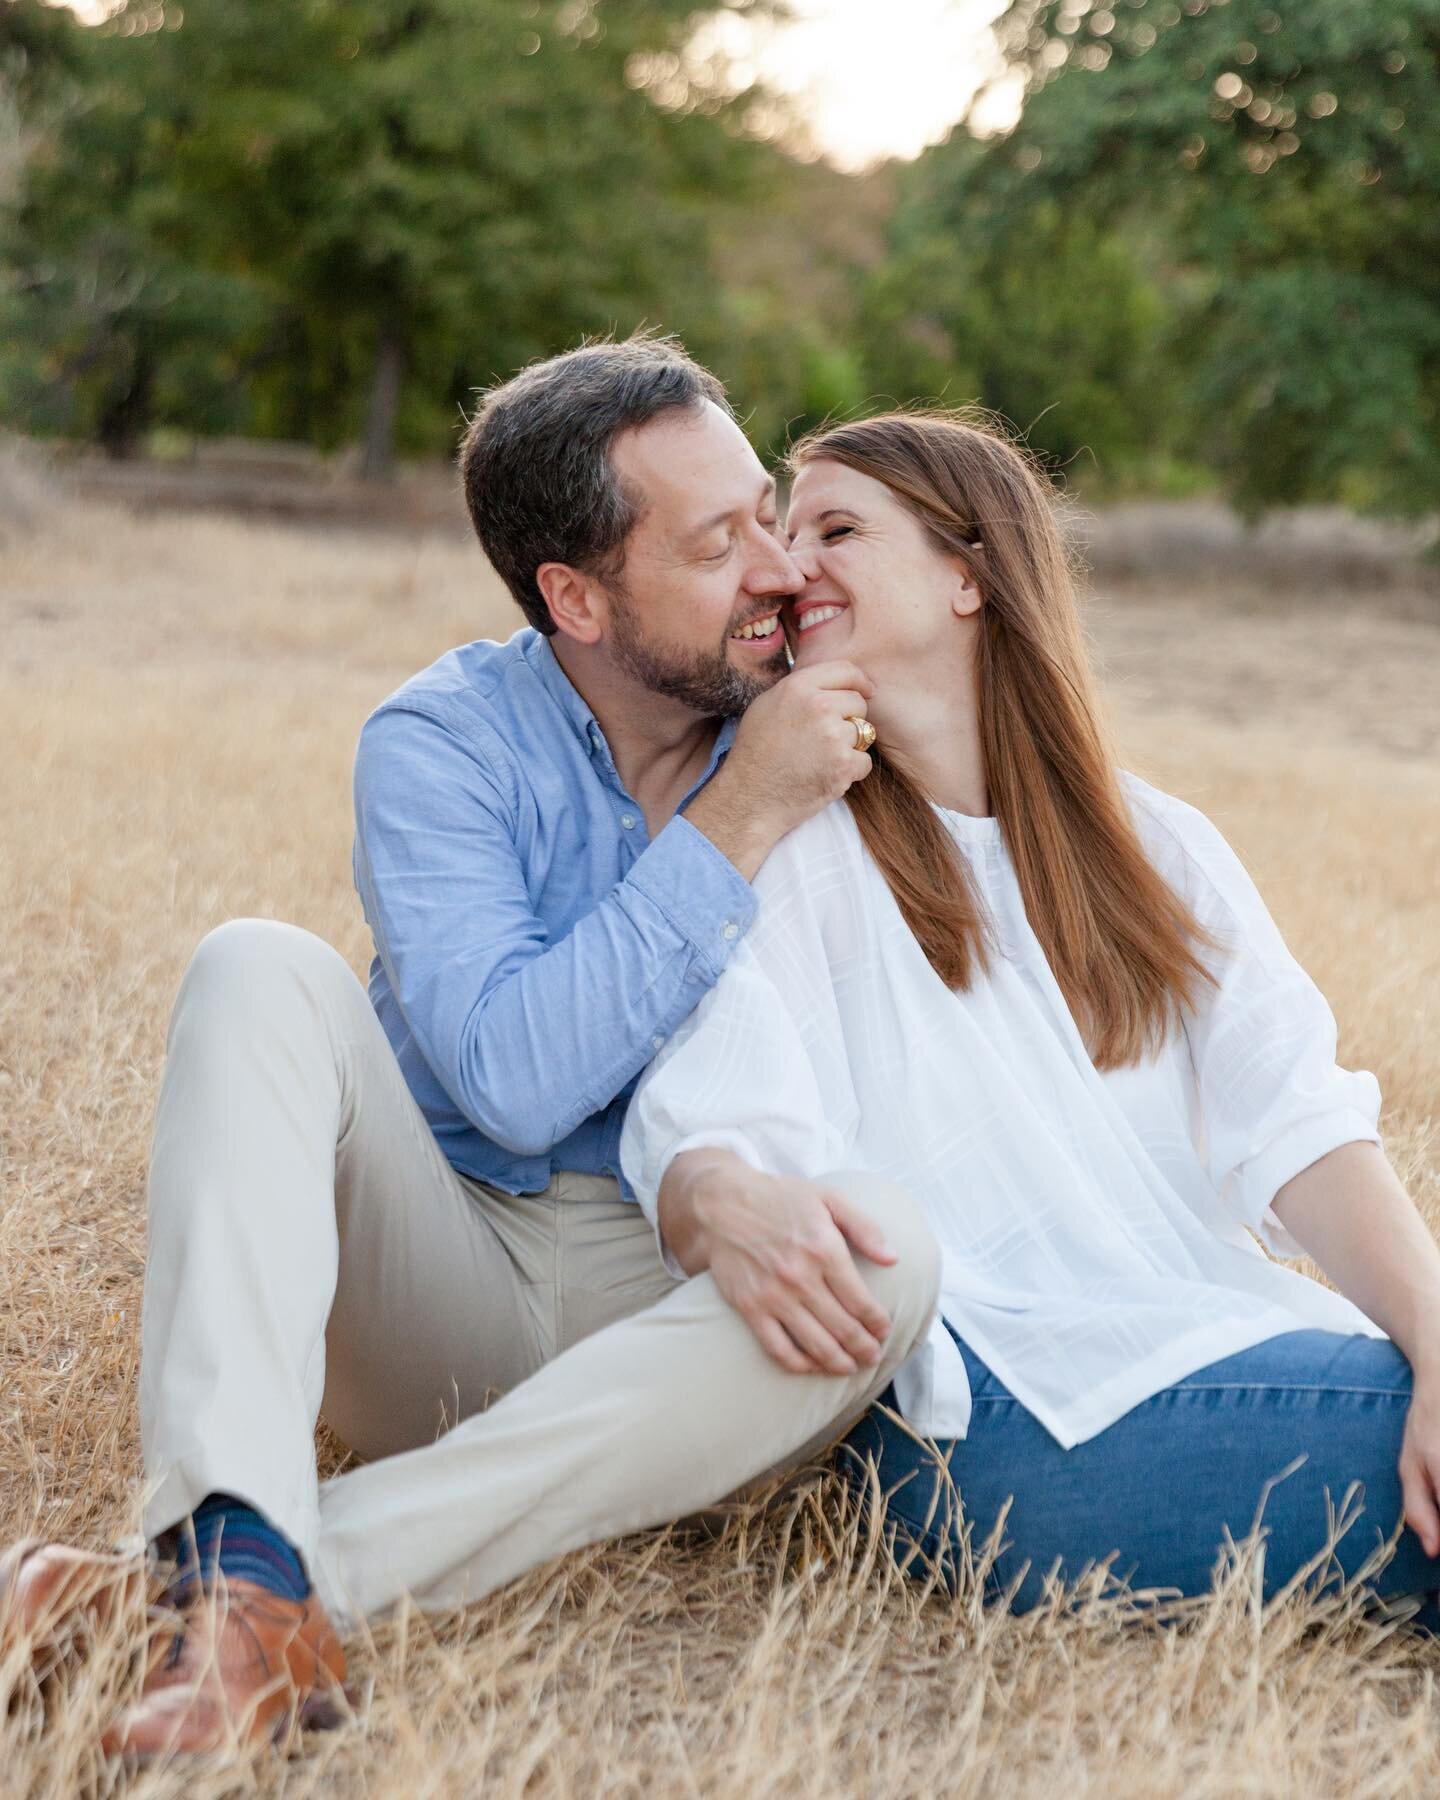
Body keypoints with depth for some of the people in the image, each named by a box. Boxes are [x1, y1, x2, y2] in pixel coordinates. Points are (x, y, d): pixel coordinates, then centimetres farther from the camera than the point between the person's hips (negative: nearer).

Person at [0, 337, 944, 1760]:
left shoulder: (832, 738, 3)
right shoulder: (445, 740, -5)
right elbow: (516, 1081, -19)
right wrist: (736, 824, -19)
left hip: (674, 1323, 1)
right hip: (447, 1282, -1)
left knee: (891, 1255, -32)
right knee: (262, 975, -22)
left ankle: (242, 1583, -38)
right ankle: (248, 1576, -42)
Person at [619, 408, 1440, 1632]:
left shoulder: (1161, 846, 17)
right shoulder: (785, 853, 8)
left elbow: (1301, 1130, 3)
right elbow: (701, 1135, -8)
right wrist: (731, 1205, -34)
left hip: (1221, 1336, 4)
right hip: (998, 1406, -4)